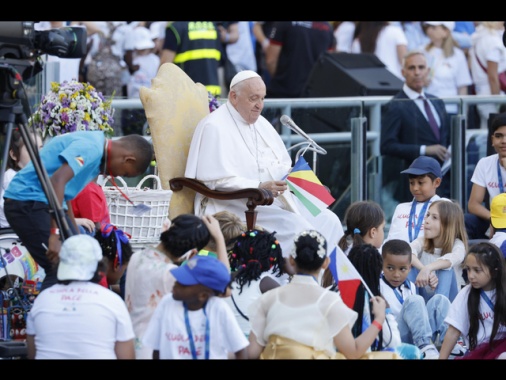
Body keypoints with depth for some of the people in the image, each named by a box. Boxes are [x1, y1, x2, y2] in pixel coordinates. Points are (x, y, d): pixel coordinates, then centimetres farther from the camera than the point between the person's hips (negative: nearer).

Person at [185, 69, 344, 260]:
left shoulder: (261, 123, 17)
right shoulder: (215, 128, -9)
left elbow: (283, 164, 23)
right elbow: (216, 180, -17)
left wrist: (290, 173, -2)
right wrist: (259, 187, -25)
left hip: (273, 198, 8)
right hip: (235, 206, -8)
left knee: (328, 219, -10)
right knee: (294, 227, -28)